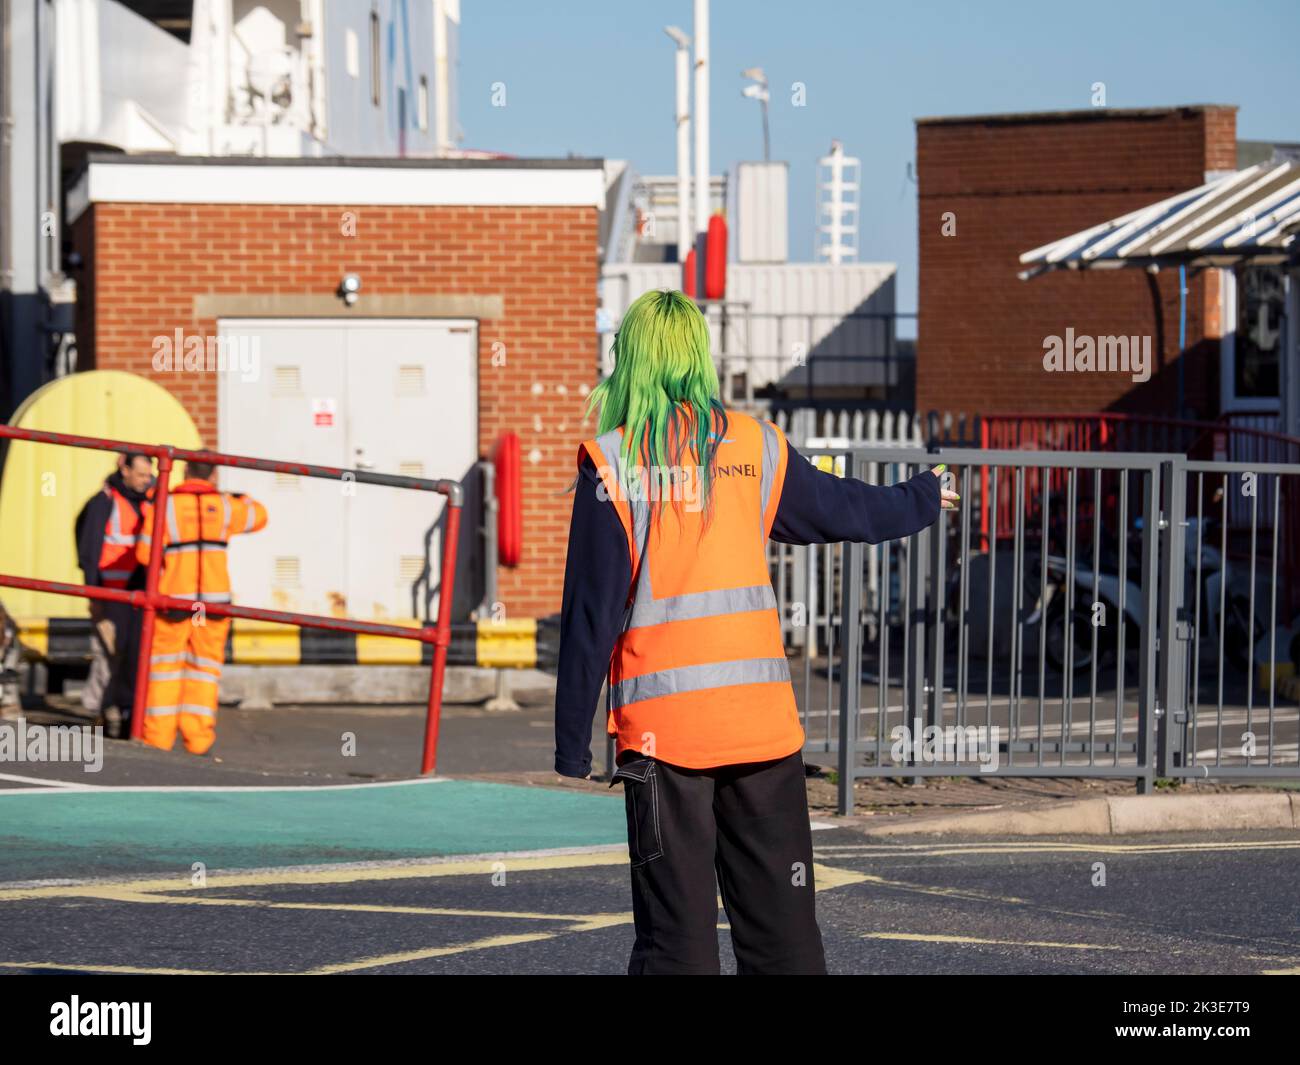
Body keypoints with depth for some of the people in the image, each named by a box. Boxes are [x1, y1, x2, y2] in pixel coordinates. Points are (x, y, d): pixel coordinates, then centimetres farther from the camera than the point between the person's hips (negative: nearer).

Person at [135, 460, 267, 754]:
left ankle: (159, 736, 4)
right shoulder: (224, 506, 2)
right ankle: (198, 737, 3)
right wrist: (238, 498, 37)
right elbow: (258, 517, 21)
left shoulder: (166, 505, -6)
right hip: (214, 597, 2)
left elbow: (146, 554, -7)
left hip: (174, 598, -2)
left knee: (165, 663, 8)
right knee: (205, 664, 9)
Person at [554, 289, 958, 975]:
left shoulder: (611, 462, -3)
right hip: (762, 723, 2)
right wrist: (924, 498, 44)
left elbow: (592, 612, -5)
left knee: (675, 938, -1)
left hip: (661, 730, -2)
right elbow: (846, 509, 22)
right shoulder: (756, 446, 6)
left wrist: (572, 740, 0)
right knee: (783, 930, 7)